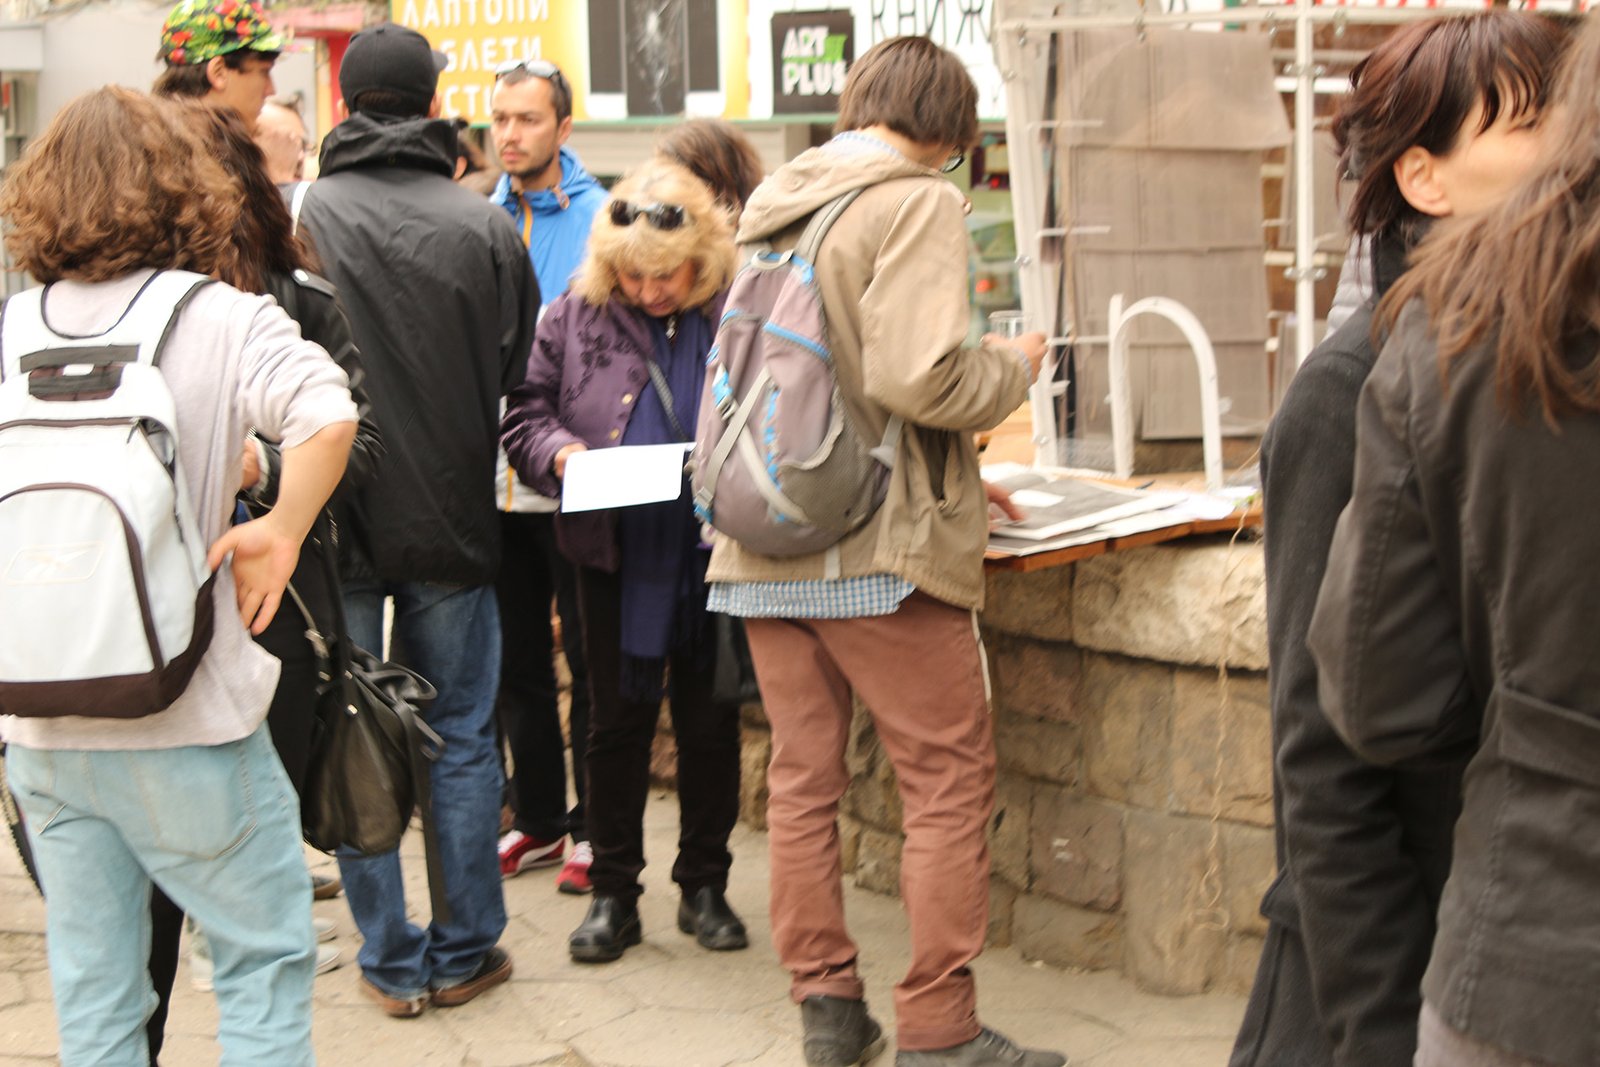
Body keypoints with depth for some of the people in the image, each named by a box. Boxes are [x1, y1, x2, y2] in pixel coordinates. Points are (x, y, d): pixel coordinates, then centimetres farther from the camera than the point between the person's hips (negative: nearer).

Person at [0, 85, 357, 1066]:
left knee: (92, 984, 14)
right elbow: (328, 416, -27)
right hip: (184, 722, -4)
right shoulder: (223, 320, -9)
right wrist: (280, 532, -13)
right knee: (265, 957, 9)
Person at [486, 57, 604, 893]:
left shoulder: (603, 219, -6)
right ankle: (538, 817, 27)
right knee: (517, 659, 14)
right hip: (496, 478, 5)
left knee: (589, 659, 5)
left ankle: (594, 826, 17)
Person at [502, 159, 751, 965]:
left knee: (710, 723, 9)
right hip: (616, 556, 1)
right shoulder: (576, 316, 0)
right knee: (617, 722, 9)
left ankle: (704, 885, 25)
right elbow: (524, 414, 6)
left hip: (714, 555, -1)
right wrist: (561, 451, -15)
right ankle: (613, 892, 21)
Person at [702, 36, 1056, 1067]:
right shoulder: (917, 202, -10)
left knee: (803, 776, 13)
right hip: (878, 545, -7)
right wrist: (1013, 367, -2)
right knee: (952, 781, 3)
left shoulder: (770, 203, 13)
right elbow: (917, 375, -23)